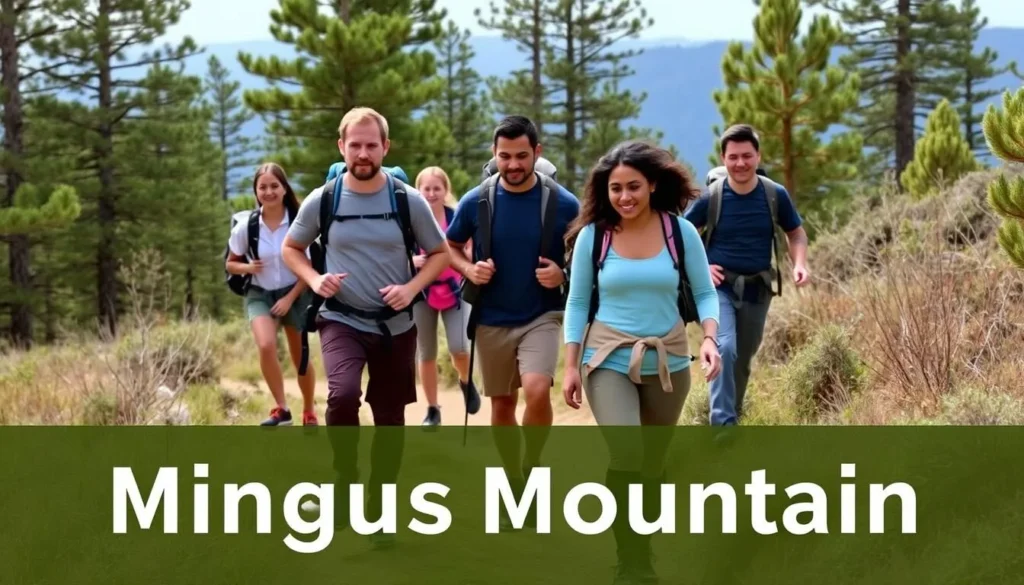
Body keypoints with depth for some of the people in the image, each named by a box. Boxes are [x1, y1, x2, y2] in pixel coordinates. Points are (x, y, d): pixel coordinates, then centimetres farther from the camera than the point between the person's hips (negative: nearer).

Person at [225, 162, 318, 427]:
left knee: (301, 359, 9)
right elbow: (230, 264, 4)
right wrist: (247, 268, -18)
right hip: (260, 294, 0)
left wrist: (290, 299, -13)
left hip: (295, 294, 0)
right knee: (266, 346, -26)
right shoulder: (246, 226, -9)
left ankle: (309, 412, 32)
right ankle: (282, 409, -13)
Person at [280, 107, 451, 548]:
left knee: (390, 419, 8)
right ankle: (344, 477, -4)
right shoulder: (322, 200, -6)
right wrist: (314, 280, -10)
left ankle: (379, 511, 24)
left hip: (396, 325, 2)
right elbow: (291, 248, 10)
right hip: (341, 321, -1)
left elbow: (440, 253, 5)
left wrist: (411, 288, -12)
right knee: (342, 395, -28)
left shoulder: (408, 200, -6)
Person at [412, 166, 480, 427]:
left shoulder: (457, 217, -6)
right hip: (422, 293, 1)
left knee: (459, 348, -13)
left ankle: (466, 382, 21)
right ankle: (432, 410, 20)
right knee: (426, 354, 6)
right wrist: (411, 260, -21)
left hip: (454, 291, -1)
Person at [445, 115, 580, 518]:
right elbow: (449, 247, 10)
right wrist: (469, 270, -11)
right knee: (502, 405, 11)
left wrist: (564, 274, -18)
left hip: (542, 316, -2)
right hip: (491, 320, 2)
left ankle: (530, 469, -1)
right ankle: (515, 485, 29)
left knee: (537, 390, -24)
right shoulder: (475, 201, -6)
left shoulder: (563, 204, -10)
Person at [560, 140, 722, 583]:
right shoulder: (592, 235, -5)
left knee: (653, 464, 13)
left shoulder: (681, 231, -4)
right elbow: (577, 303, 2)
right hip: (610, 361, -2)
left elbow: (705, 293, 1)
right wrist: (571, 366, 0)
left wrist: (709, 338, -17)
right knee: (626, 456, -21)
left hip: (667, 362, 2)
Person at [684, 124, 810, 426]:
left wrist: (800, 264, -10)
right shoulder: (711, 197, -10)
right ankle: (723, 423, -24)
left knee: (743, 359, 15)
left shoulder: (776, 195, -6)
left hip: (757, 288, 3)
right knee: (725, 348, -24)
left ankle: (732, 417, 34)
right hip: (718, 285, -3)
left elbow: (796, 233, 8)